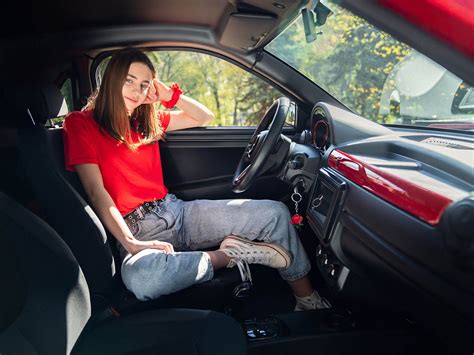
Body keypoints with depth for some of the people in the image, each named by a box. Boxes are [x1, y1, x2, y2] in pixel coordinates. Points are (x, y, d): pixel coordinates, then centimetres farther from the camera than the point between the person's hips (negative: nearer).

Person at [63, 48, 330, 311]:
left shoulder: (146, 121, 15)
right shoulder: (80, 123, -1)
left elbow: (205, 117, 22)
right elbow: (96, 190, -11)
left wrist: (170, 95, 6)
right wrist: (130, 243, -21)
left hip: (176, 210, 6)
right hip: (137, 228, -5)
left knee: (275, 212, -8)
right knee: (138, 276, -43)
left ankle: (308, 301, 5)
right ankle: (227, 255, -19)